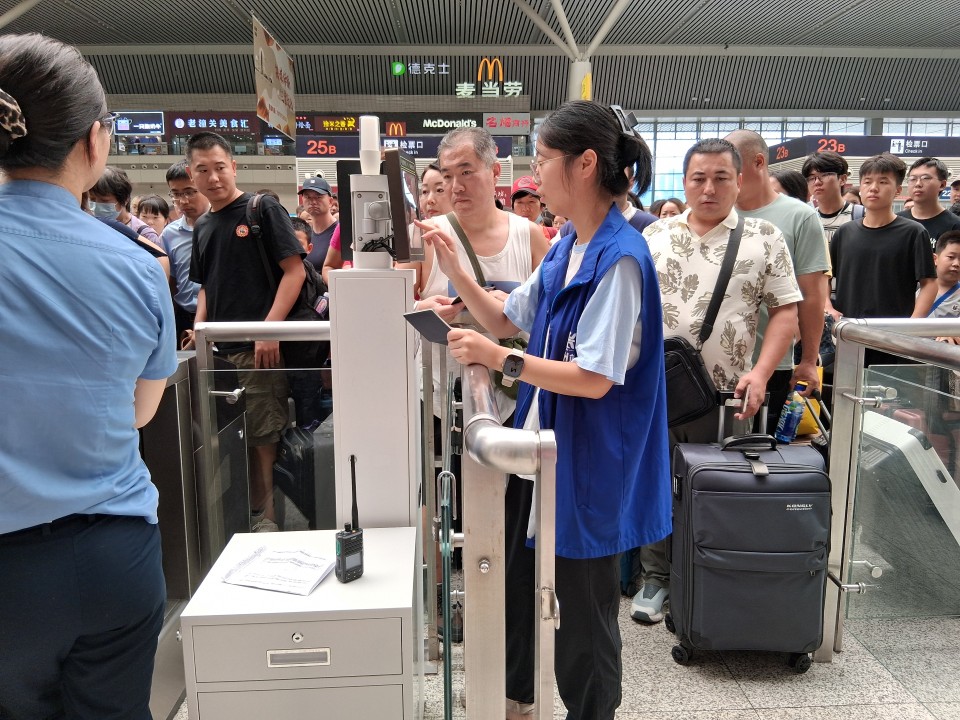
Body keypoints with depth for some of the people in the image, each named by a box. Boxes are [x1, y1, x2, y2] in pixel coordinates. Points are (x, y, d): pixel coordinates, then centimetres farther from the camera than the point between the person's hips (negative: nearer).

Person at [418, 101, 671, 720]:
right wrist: (455, 269, 2)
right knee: (518, 577, 24)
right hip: (542, 445, 10)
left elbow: (595, 379, -26)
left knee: (582, 607, 11)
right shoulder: (566, 249, 7)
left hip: (587, 463, -9)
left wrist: (499, 359, -25)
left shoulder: (619, 258, -22)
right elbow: (507, 320, 14)